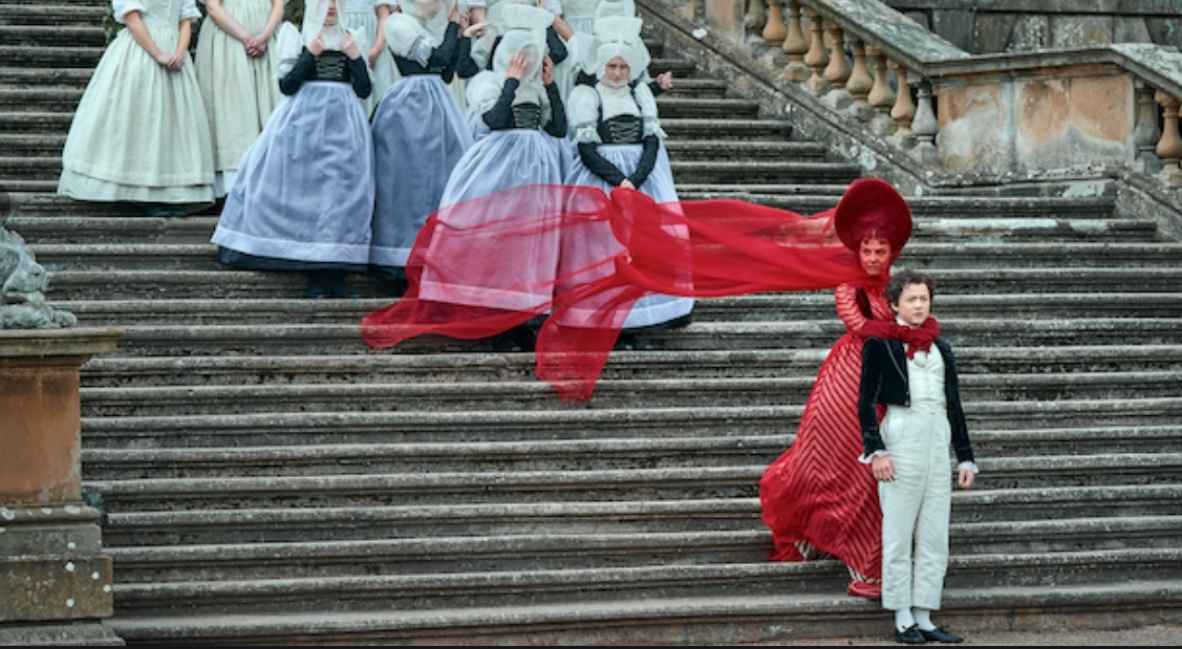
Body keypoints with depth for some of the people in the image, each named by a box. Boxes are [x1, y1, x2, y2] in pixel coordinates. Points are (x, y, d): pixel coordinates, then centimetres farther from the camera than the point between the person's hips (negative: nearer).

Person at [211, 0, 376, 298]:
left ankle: (336, 274, -3)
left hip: (344, 124, 2)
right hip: (306, 121, -2)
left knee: (343, 190, -5)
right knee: (309, 189, -7)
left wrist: (356, 58, -4)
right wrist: (310, 55, -11)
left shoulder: (351, 41, 13)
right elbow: (286, 84, -3)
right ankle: (313, 276, -5)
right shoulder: (299, 40, 6)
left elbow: (364, 89, 9)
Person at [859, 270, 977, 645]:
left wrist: (966, 457, 14)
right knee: (898, 535, -3)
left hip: (939, 442, 6)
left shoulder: (940, 349, 17)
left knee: (935, 538, 3)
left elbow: (954, 406, 19)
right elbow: (866, 402, -3)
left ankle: (924, 618, 7)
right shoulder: (880, 344, 1)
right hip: (901, 435, -6)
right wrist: (876, 451, -13)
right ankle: (903, 621, 1)